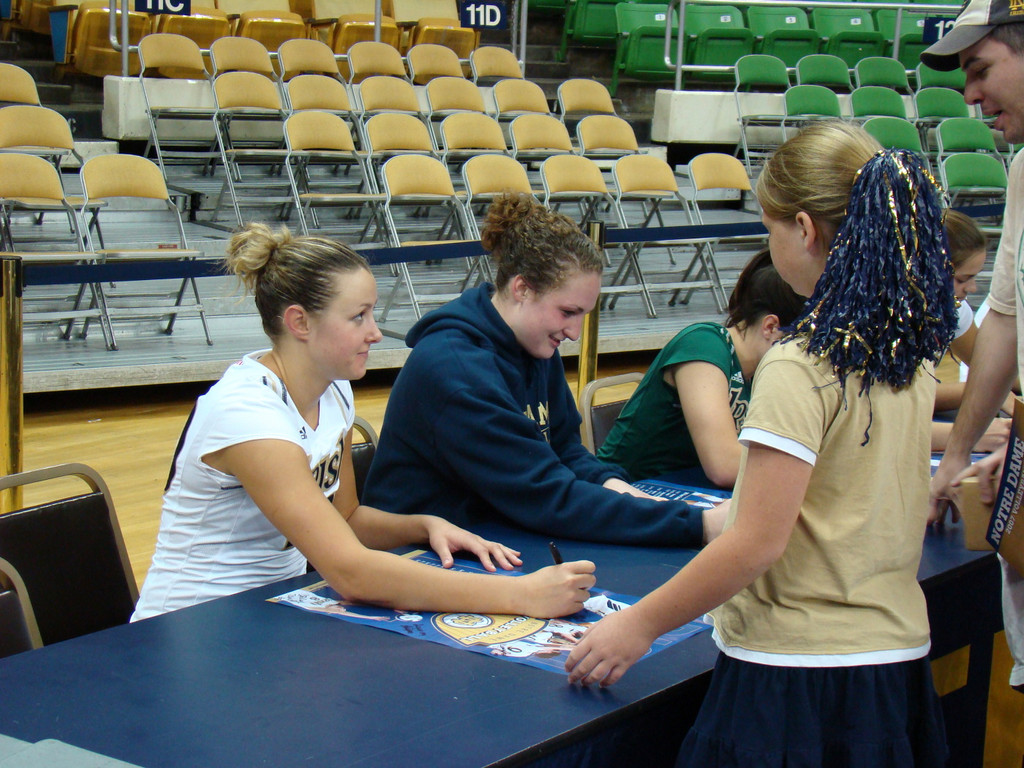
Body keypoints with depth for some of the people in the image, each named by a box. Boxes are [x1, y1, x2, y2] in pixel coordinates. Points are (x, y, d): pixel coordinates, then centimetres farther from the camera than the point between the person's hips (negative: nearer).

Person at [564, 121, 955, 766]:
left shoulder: (800, 369, -19)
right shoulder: (913, 350, 4)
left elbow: (758, 542, -20)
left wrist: (641, 624, -12)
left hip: (800, 670, -8)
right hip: (897, 653, 8)